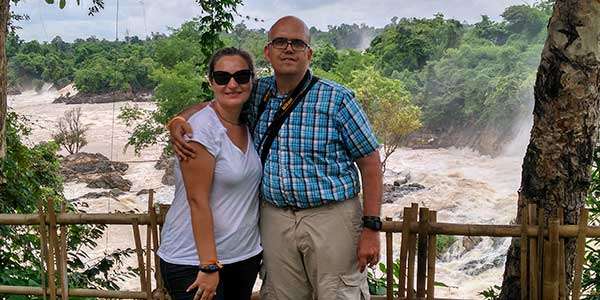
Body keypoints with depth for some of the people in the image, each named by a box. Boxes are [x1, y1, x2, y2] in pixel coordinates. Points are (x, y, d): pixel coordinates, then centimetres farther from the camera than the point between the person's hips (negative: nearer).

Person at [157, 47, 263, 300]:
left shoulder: (248, 124, 5)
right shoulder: (201, 130, -17)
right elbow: (198, 201, -19)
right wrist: (209, 266, -20)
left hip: (246, 255, 7)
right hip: (193, 262, -7)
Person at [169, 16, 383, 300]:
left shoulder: (336, 98, -6)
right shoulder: (257, 93, 6)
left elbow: (370, 161, -5)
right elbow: (210, 104, 18)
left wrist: (371, 228, -10)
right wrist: (177, 121, -6)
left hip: (331, 217, -3)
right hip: (275, 219, 4)